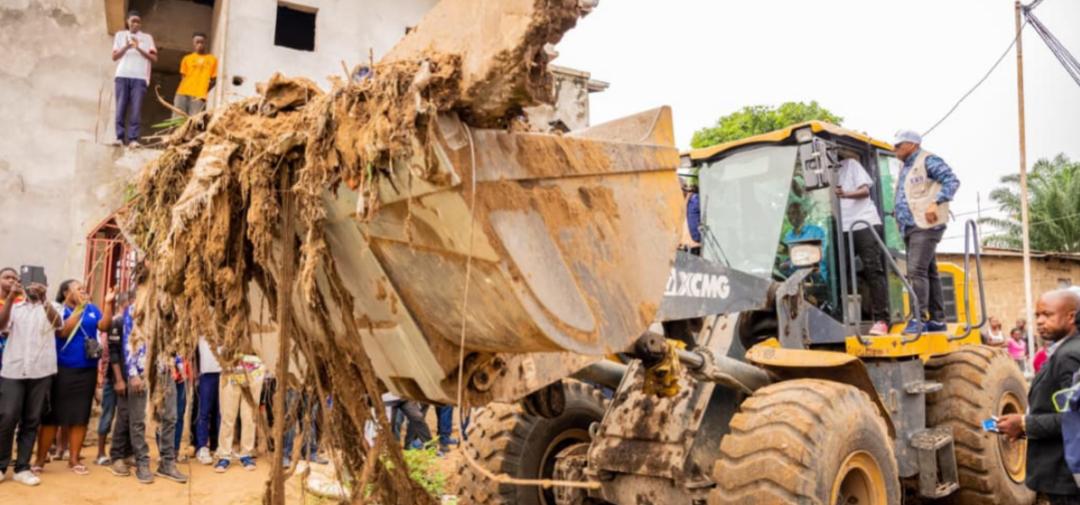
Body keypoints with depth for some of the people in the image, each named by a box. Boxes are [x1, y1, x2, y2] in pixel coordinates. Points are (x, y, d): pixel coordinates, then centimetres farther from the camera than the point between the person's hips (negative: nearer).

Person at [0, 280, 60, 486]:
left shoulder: (51, 307, 10)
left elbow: (58, 324, -11)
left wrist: (43, 299, -24)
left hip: (41, 371, 0)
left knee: (32, 421, 3)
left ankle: (22, 468, 8)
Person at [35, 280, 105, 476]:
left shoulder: (92, 309, 9)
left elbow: (104, 326, -6)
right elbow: (63, 332, -16)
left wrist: (109, 304, -15)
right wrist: (79, 308, -16)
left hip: (87, 370, 4)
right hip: (62, 370, -3)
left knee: (81, 416, 6)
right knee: (52, 415, 0)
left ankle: (74, 459, 14)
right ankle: (41, 459, 8)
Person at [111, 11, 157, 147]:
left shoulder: (147, 37, 13)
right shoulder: (120, 35, 15)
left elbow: (154, 58, 4)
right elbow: (114, 56, 9)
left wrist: (138, 48, -9)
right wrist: (126, 47, -7)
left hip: (140, 78, -1)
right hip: (122, 76, 1)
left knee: (136, 109, -9)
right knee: (121, 108, -5)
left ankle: (133, 139, -13)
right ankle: (120, 137, -5)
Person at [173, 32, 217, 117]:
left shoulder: (212, 60, 10)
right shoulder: (187, 58, 12)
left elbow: (213, 80, 10)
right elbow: (183, 77, 13)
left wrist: (203, 91, 2)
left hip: (198, 96, -2)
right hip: (183, 93, 2)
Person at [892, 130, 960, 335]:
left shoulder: (927, 160, -4)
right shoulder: (905, 168, 22)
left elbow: (952, 181, -14)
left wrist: (935, 203, -25)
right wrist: (898, 211, 14)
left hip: (926, 225, -9)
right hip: (910, 227, 9)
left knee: (917, 270, -18)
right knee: (929, 272, 10)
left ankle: (919, 318, -19)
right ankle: (937, 320, 14)